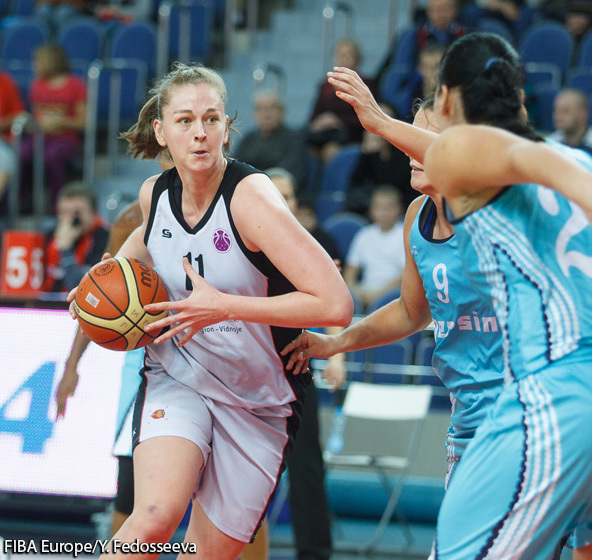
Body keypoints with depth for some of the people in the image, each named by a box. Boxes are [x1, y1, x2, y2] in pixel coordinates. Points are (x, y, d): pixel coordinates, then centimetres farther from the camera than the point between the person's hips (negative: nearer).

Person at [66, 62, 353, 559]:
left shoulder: (250, 196, -21)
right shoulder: (155, 194, -4)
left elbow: (336, 304, -31)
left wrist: (223, 306, -31)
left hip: (259, 403, -2)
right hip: (176, 382, 2)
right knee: (155, 518, -26)